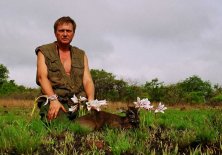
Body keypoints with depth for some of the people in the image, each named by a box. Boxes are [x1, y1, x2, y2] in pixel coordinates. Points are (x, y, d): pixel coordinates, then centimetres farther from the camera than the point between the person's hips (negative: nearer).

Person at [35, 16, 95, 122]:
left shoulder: (81, 55, 21)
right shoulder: (44, 52, 12)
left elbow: (87, 80, 9)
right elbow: (42, 77, -4)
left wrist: (91, 100, -13)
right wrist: (53, 99, -22)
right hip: (54, 102, -2)